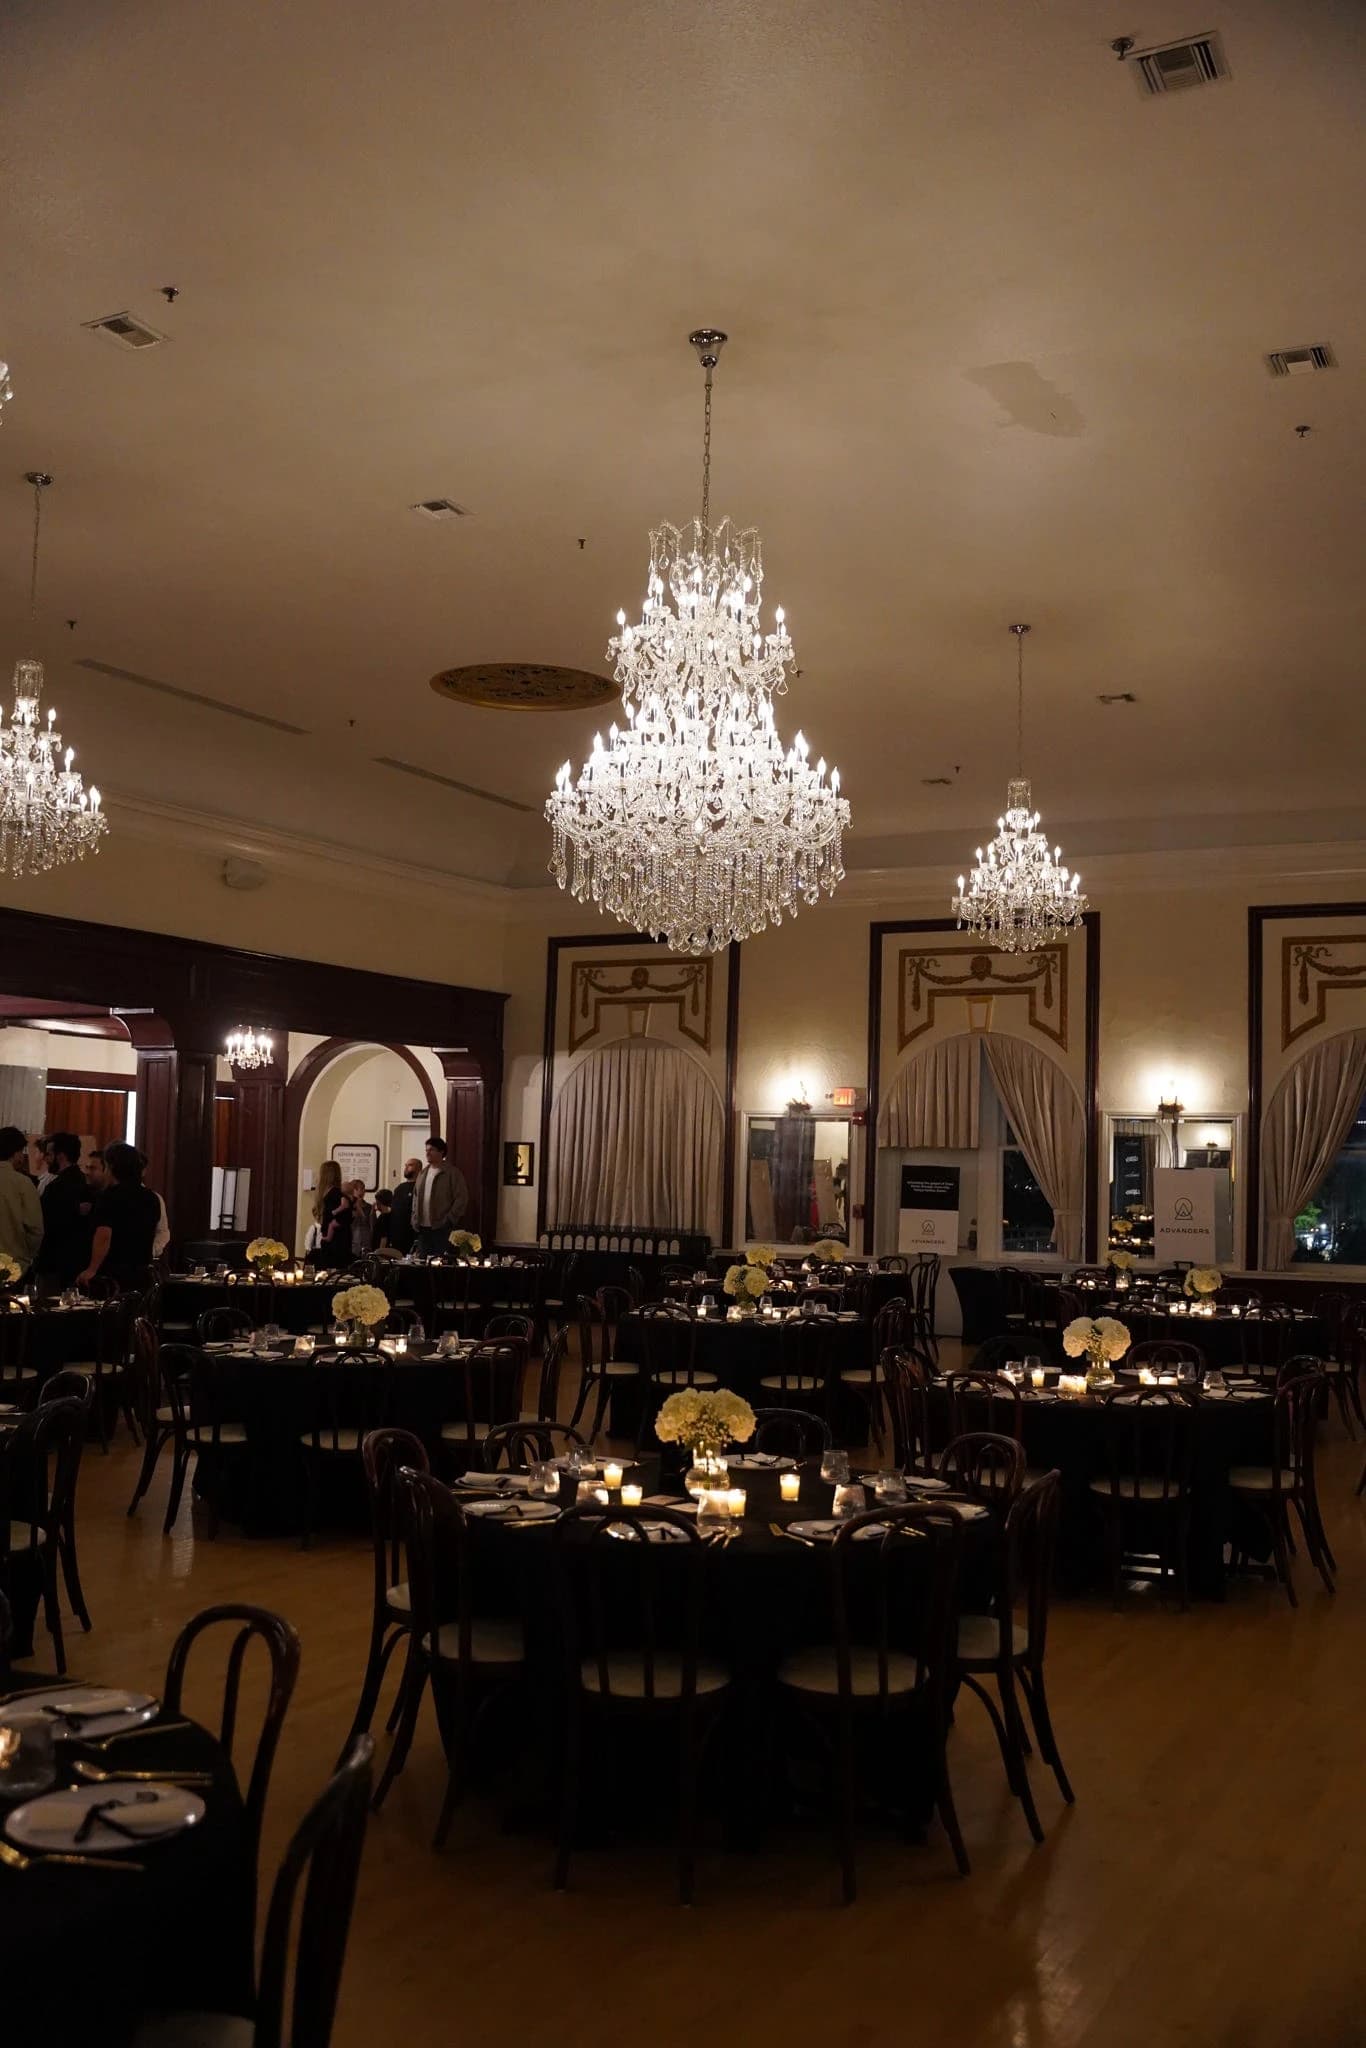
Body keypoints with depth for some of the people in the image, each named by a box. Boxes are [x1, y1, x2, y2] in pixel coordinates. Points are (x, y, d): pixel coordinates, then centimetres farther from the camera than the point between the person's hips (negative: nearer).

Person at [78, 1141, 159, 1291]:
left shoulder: (109, 1197, -13)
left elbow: (104, 1236, -22)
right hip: (142, 1272, 7)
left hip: (112, 1273, -7)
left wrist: (92, 1270, -19)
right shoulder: (152, 1198, 11)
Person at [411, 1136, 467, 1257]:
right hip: (422, 1228, 6)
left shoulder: (452, 1173, -5)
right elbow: (416, 1196, 21)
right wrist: (415, 1219, 10)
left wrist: (449, 1220, -13)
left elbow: (461, 1198, -9)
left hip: (442, 1229, -6)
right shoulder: (423, 1173, 16)